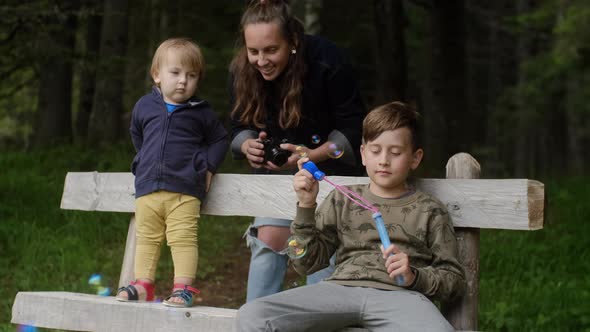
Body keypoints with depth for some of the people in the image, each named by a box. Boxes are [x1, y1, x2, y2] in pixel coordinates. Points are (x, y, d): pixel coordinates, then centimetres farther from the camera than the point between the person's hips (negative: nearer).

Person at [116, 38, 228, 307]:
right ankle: (143, 284, 14)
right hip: (147, 188, 4)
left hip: (185, 191, -4)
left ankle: (183, 288, -9)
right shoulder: (144, 106, 9)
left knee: (183, 239, -9)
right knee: (146, 238, 8)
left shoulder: (201, 112, 1)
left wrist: (207, 166, 2)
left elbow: (220, 140, 13)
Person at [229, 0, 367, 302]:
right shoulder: (241, 71, -14)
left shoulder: (327, 62, -27)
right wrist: (248, 145, -25)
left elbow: (353, 127, -19)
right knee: (269, 237, -7)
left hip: (329, 166, -3)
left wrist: (313, 155, -33)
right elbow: (240, 126, -1)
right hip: (276, 170, 4)